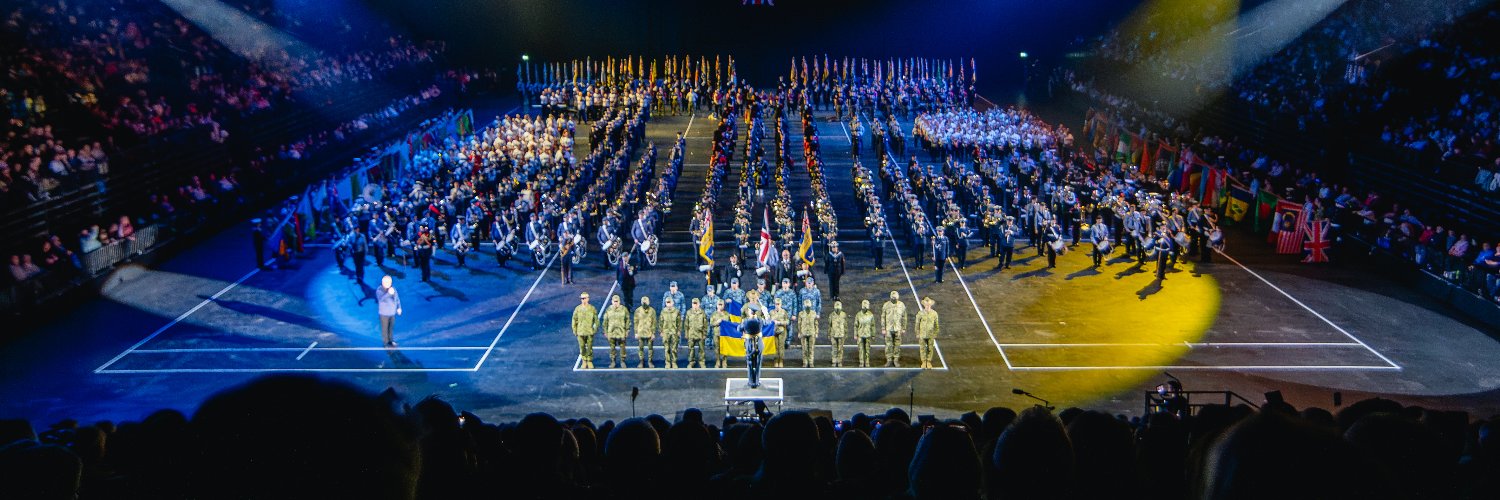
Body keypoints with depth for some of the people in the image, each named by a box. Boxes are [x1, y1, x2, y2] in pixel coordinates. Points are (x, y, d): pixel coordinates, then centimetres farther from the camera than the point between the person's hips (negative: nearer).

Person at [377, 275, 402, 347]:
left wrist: (399, 308, 6)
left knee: (391, 327, 17)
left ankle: (391, 340, 32)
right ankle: (386, 342, 17)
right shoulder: (379, 290, -19)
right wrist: (389, 293, -51)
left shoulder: (393, 289, -1)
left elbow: (397, 299, 12)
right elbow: (381, 299, -39)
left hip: (392, 312, 6)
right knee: (385, 328, 5)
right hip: (384, 313, -6)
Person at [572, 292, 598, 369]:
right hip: (580, 332, 1)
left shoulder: (592, 309, -1)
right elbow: (574, 320, 7)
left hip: (590, 332, -1)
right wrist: (574, 330, 4)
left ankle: (590, 361, 14)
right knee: (582, 347, 5)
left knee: (590, 347, 2)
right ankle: (584, 362, 17)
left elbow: (596, 319, 6)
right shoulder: (577, 309, 1)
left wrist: (596, 327, -1)